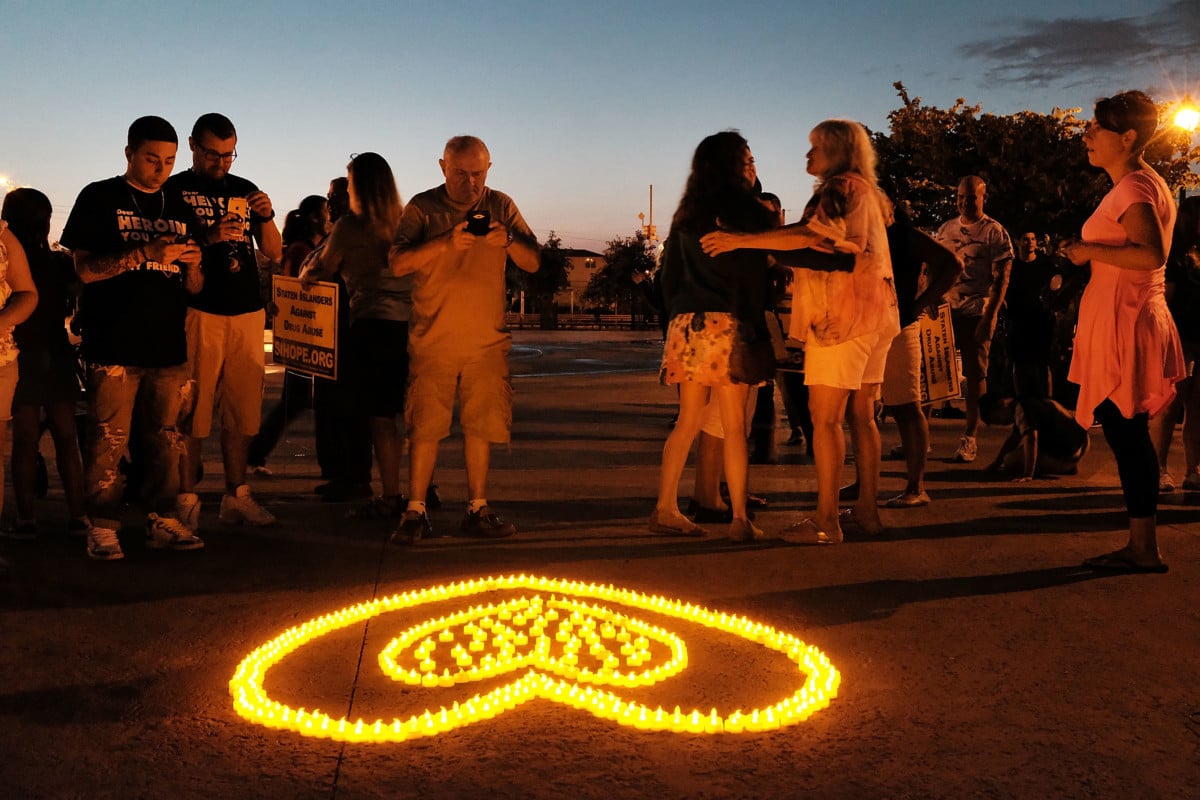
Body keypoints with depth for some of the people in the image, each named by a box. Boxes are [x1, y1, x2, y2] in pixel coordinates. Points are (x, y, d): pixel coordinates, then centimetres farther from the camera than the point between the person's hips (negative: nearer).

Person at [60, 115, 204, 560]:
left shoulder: (179, 209, 17)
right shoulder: (99, 199, 4)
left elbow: (193, 288, 18)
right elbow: (85, 269, -6)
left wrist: (193, 265, -5)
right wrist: (145, 252, -18)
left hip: (169, 345, 4)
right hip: (115, 345, -4)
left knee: (167, 439, 5)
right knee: (109, 440, -5)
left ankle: (162, 521, 12)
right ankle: (103, 527, 3)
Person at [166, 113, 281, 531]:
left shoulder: (245, 190, 16)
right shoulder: (174, 191, 4)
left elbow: (274, 253, 13)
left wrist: (266, 217, -6)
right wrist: (208, 238, -17)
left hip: (248, 312, 4)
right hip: (198, 312, -4)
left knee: (243, 410, 5)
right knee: (192, 412, -5)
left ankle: (237, 497, 13)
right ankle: (187, 500, 3)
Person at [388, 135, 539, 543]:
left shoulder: (501, 205, 7)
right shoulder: (422, 207, -1)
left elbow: (532, 263, 3)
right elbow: (397, 264, -12)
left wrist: (508, 241, -19)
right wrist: (447, 241, -26)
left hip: (487, 340, 2)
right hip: (433, 339, -2)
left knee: (481, 425, 6)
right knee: (425, 428, -2)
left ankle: (477, 510, 15)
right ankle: (415, 512, 6)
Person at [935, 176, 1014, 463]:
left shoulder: (995, 232, -2)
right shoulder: (945, 229, 11)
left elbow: (1001, 278, -5)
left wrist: (990, 316, -13)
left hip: (977, 313, -4)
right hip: (945, 309, 4)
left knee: (975, 374, -1)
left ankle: (969, 438, 4)